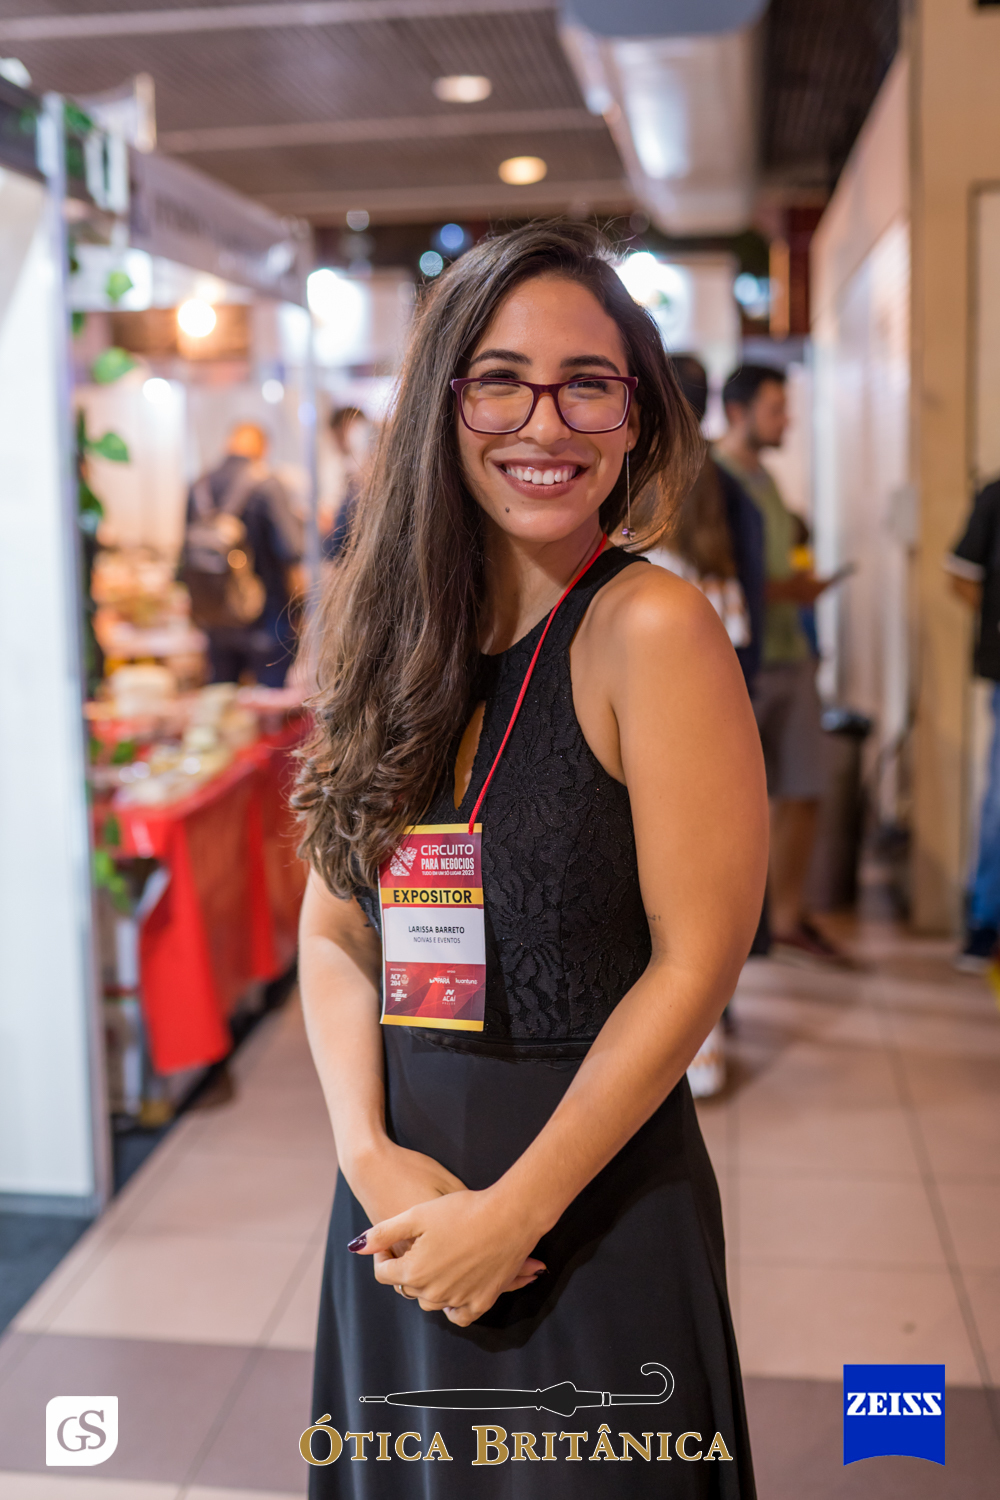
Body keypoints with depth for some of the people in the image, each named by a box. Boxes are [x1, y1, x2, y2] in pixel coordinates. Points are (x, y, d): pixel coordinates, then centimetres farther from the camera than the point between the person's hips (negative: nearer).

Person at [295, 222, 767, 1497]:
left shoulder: (650, 628, -15)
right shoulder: (405, 635, 1)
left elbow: (695, 966, -16)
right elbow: (332, 927, 3)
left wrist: (514, 1209, -13)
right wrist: (370, 1154, -11)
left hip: (598, 1211, -5)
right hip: (402, 1200, 5)